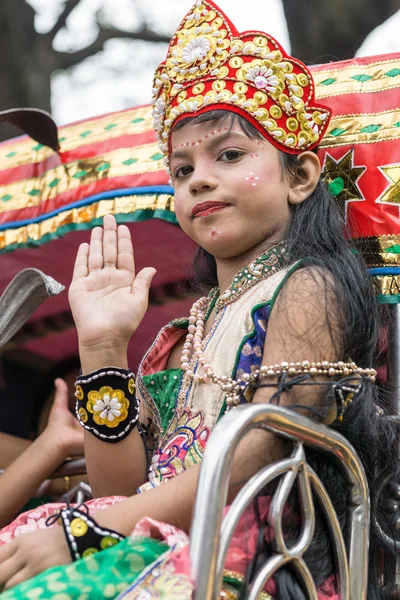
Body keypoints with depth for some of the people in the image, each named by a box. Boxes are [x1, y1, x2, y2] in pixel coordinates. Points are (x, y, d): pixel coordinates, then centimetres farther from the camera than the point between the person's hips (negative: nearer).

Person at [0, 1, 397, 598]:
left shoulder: (304, 290, 0)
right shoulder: (185, 330, 21)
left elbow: (261, 457, -13)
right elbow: (122, 484, 14)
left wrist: (81, 532, -17)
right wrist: (103, 348, 4)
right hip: (158, 549, 7)